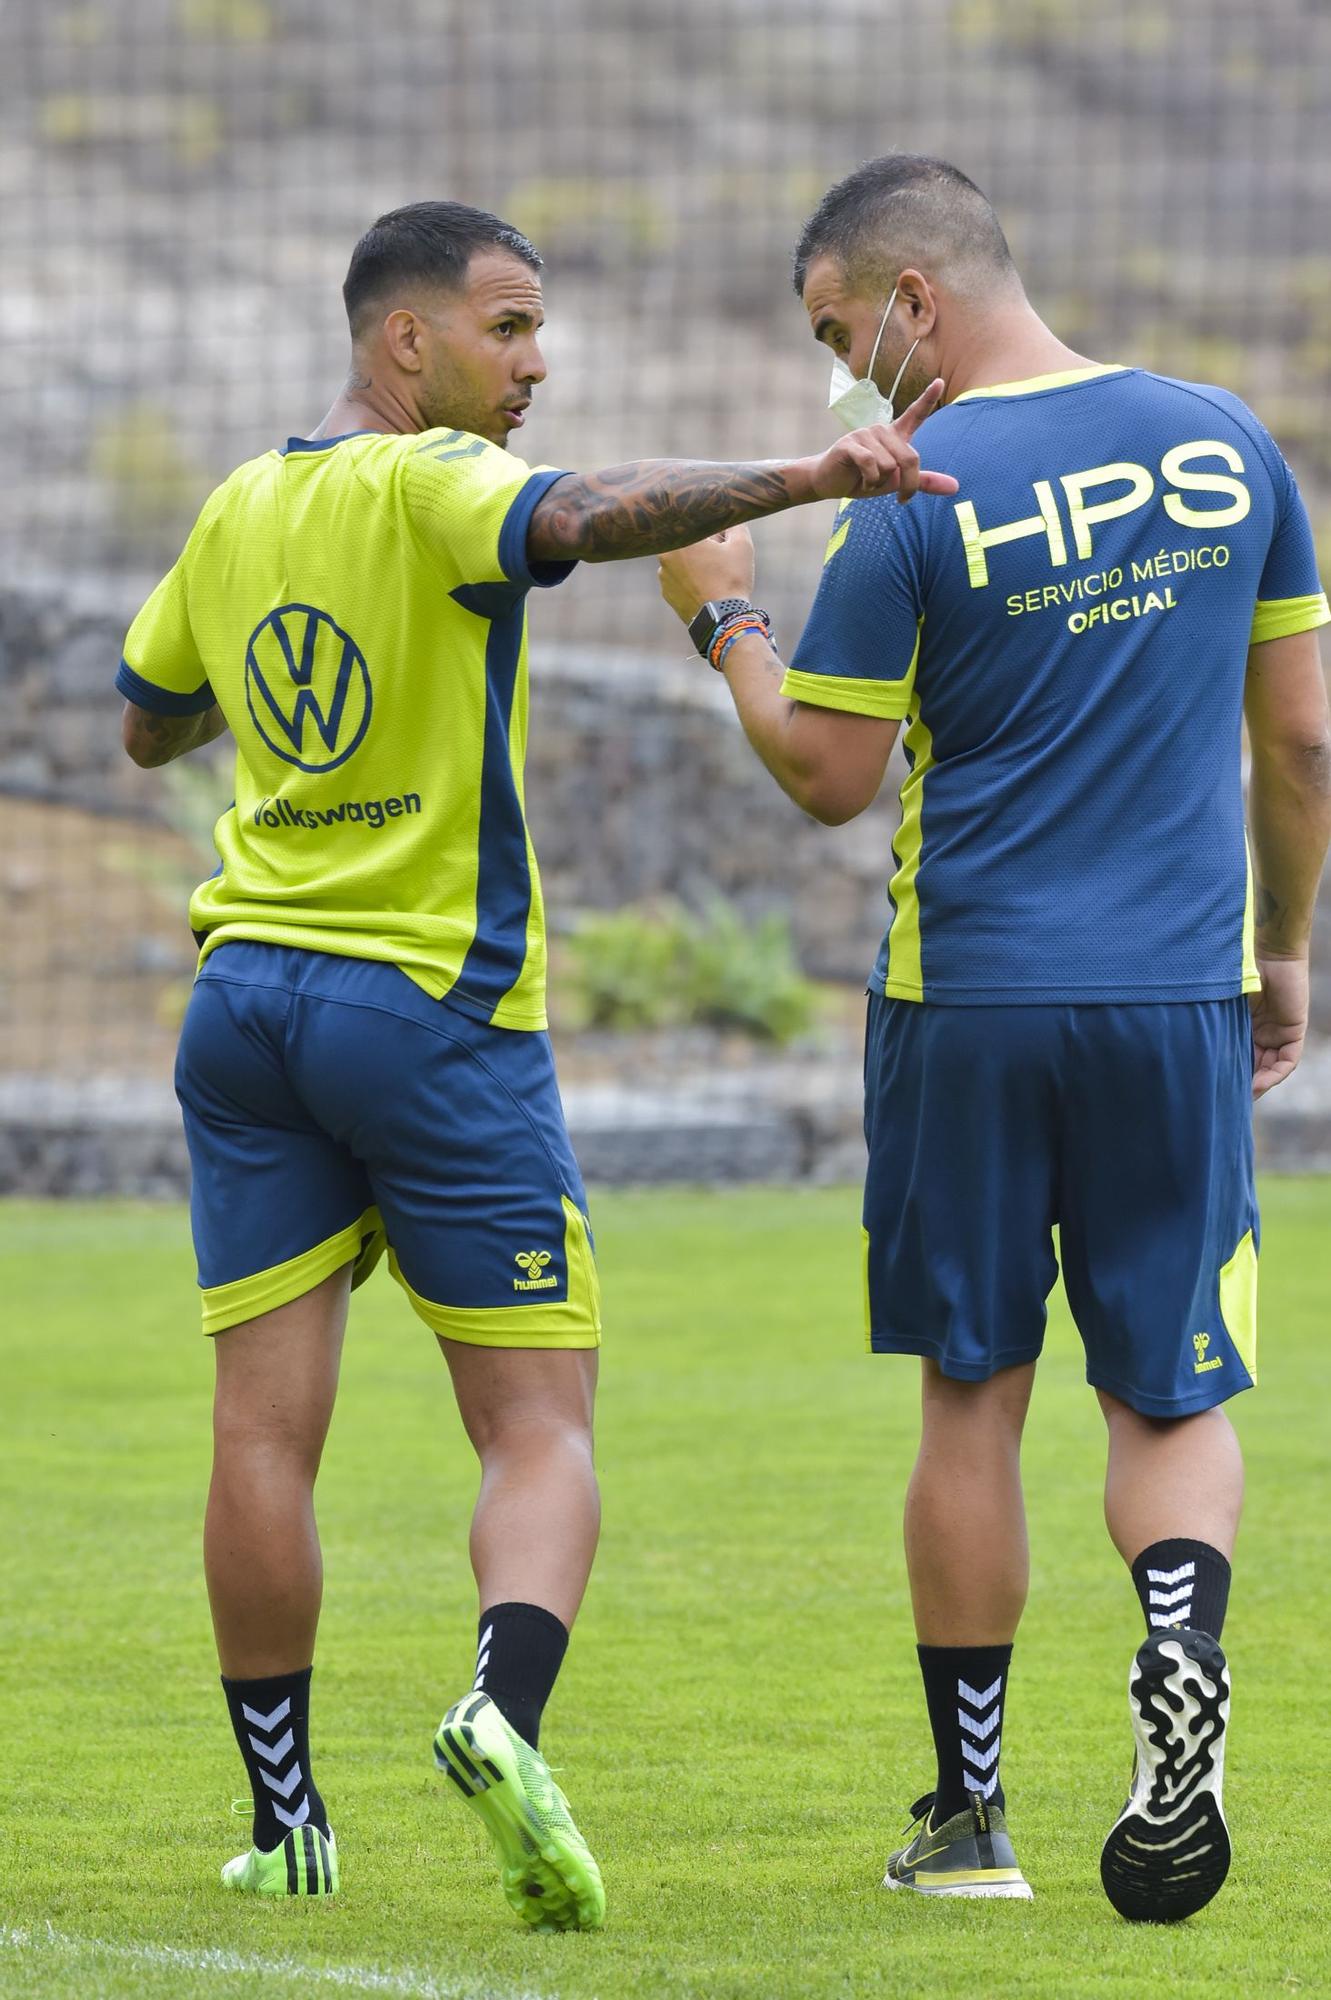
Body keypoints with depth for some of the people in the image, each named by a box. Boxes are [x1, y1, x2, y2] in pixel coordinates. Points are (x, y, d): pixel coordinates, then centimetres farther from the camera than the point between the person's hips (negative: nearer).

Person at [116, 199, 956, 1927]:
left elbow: (147, 727, 25)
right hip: (436, 1009, -6)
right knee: (538, 1426, -3)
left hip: (248, 992, 6)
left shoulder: (239, 510, 11)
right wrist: (798, 480, -42)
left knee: (266, 1430, 4)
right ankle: (506, 1709, -27)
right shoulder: (428, 485, -10)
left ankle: (282, 1820, 6)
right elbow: (584, 518, -32)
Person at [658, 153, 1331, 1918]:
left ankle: (970, 1815, 13)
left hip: (970, 1001, -2)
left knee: (973, 1403, 9)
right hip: (1182, 998, 2)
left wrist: (726, 616, 9)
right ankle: (1184, 1647, -23)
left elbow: (830, 779, -5)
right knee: (1174, 1399, 8)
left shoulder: (911, 502, -10)